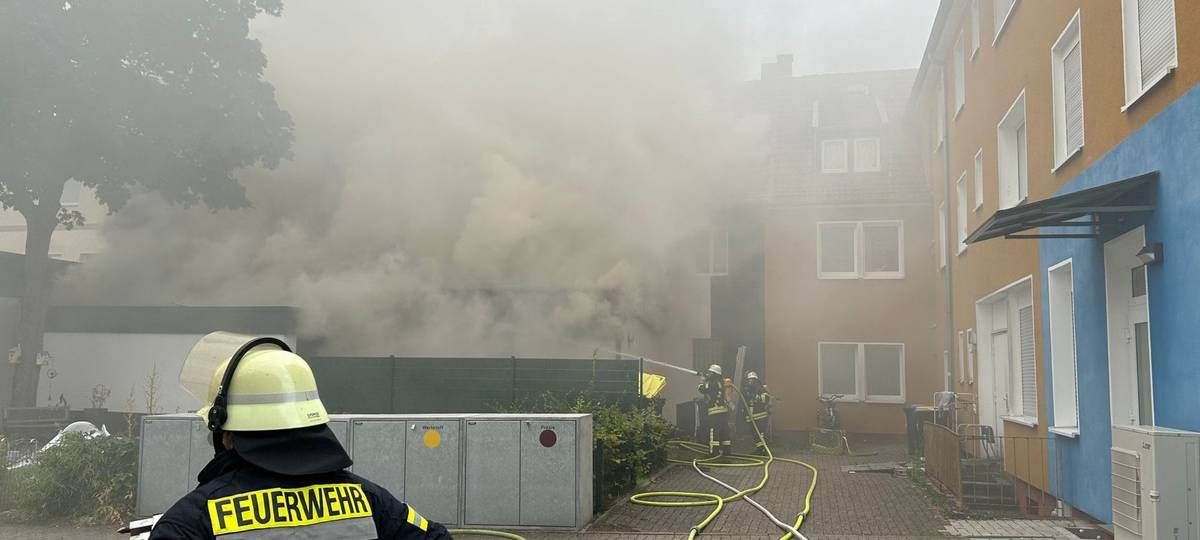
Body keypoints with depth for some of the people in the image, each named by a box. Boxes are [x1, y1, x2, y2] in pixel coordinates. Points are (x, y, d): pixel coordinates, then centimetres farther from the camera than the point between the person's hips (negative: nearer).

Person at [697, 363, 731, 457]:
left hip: (715, 411, -8)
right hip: (725, 410, 8)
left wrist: (703, 380, 4)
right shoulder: (722, 382, 17)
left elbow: (701, 389, -13)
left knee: (713, 431, -9)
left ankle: (714, 451, -14)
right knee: (725, 431, 12)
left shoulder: (712, 382, -8)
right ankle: (727, 450, 14)